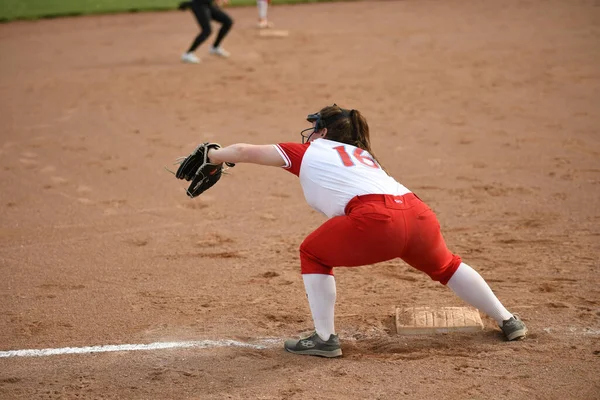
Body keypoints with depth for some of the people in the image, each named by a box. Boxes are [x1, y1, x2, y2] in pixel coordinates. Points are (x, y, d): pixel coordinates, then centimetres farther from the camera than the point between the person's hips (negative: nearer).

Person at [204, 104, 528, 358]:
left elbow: (245, 151, 23)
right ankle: (508, 322, 38)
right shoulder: (361, 153, 36)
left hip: (376, 220, -6)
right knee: (446, 266, 32)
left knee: (313, 254, 18)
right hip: (419, 212, 6)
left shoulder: (307, 152, 22)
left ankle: (325, 339, 12)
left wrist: (211, 156, 39)